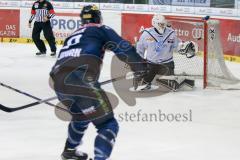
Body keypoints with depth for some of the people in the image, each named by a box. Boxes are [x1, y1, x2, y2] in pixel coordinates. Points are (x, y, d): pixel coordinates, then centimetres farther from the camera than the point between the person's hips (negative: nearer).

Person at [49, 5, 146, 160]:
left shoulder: (73, 35, 34)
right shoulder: (100, 30, 15)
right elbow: (123, 47, 0)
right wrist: (140, 67, 8)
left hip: (58, 81, 7)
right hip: (80, 79, -7)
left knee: (82, 114, 36)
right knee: (108, 124, 0)